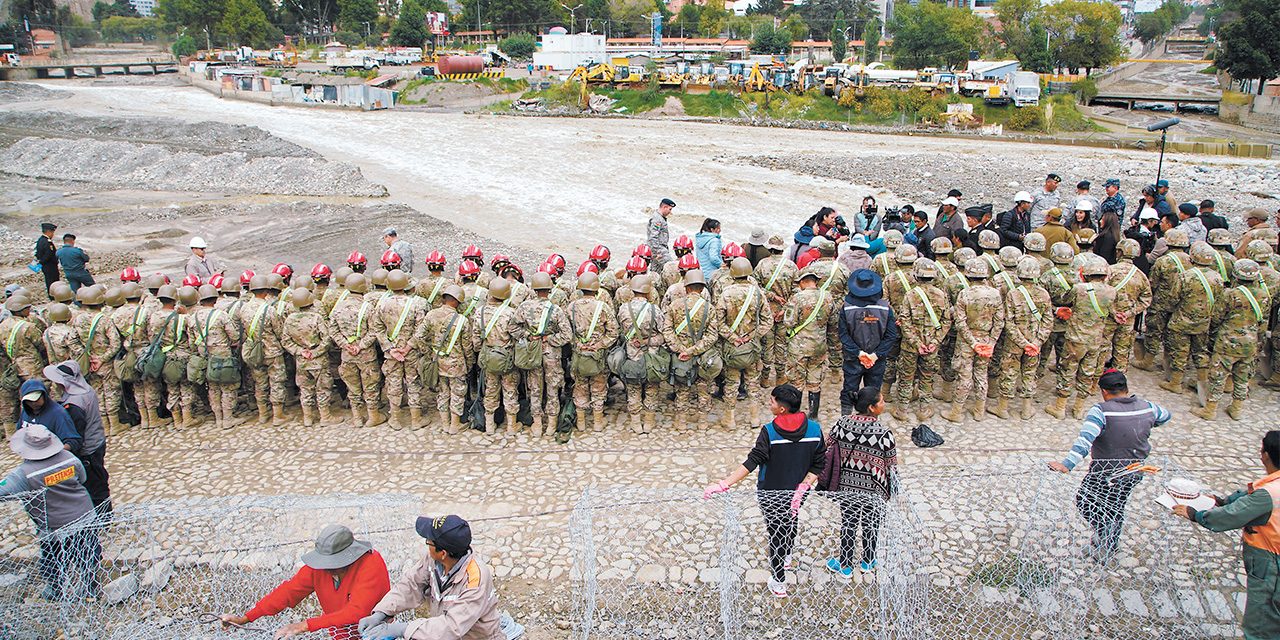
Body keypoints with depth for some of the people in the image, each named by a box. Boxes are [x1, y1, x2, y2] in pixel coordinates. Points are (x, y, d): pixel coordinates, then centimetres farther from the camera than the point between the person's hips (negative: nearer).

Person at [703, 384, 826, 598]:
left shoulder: (769, 432, -26)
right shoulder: (814, 430, -14)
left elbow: (752, 462, -30)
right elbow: (818, 465, -12)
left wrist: (724, 484, -31)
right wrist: (802, 488, -11)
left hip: (771, 493, -4)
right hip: (797, 492, 4)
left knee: (776, 532, 14)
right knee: (790, 523, 31)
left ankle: (778, 582, 25)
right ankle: (786, 557, 57)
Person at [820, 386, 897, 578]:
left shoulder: (841, 423, -13)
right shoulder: (884, 433, -22)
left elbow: (827, 451, -4)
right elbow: (891, 465, -11)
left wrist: (822, 480, 10)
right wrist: (890, 490, 6)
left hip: (846, 485, 2)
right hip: (873, 490, -2)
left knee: (848, 524, 17)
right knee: (871, 525, 20)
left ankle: (845, 566, 31)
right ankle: (868, 562, 41)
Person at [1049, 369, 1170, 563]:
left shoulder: (1101, 411, -22)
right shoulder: (1146, 407, -4)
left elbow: (1085, 438, -35)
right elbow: (1165, 415, 20)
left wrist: (1067, 464, -42)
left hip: (1106, 472, -6)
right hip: (1134, 472, 6)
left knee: (1084, 500, 17)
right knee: (1116, 507, 24)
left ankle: (1104, 534, 2)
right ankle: (1110, 547, 36)